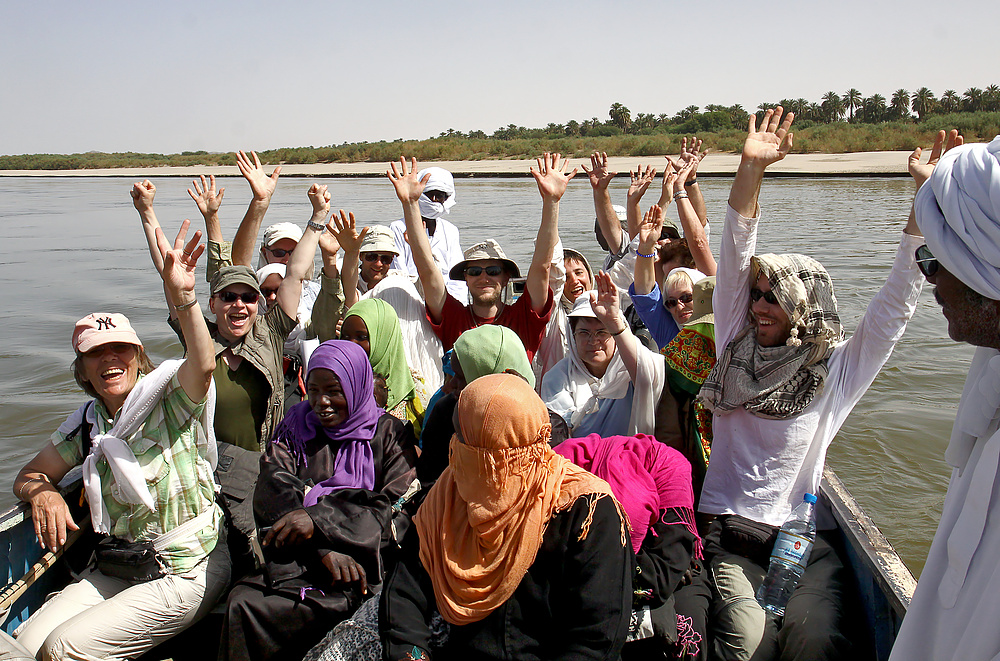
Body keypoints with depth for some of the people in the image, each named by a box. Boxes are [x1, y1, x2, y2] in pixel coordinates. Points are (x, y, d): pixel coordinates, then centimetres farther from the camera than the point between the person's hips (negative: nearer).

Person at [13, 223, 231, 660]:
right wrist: (42, 493, -8)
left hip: (186, 573, -6)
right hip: (116, 570, 6)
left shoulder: (169, 398, -11)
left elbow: (203, 365, -34)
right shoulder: (87, 423, 8)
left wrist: (183, 296, -50)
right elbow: (29, 475, 17)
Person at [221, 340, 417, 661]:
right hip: (295, 559, 4)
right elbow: (270, 492, -1)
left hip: (361, 562, -4)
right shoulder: (295, 425, 14)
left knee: (244, 609, -24)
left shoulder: (389, 434, 6)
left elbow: (396, 506, -5)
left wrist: (318, 520, -16)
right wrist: (324, 550, -15)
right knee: (241, 601, -26)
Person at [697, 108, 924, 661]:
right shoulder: (736, 349, 5)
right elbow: (734, 261, -2)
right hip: (728, 530, 0)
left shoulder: (839, 370, 2)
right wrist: (750, 170, -10)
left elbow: (896, 302, -4)